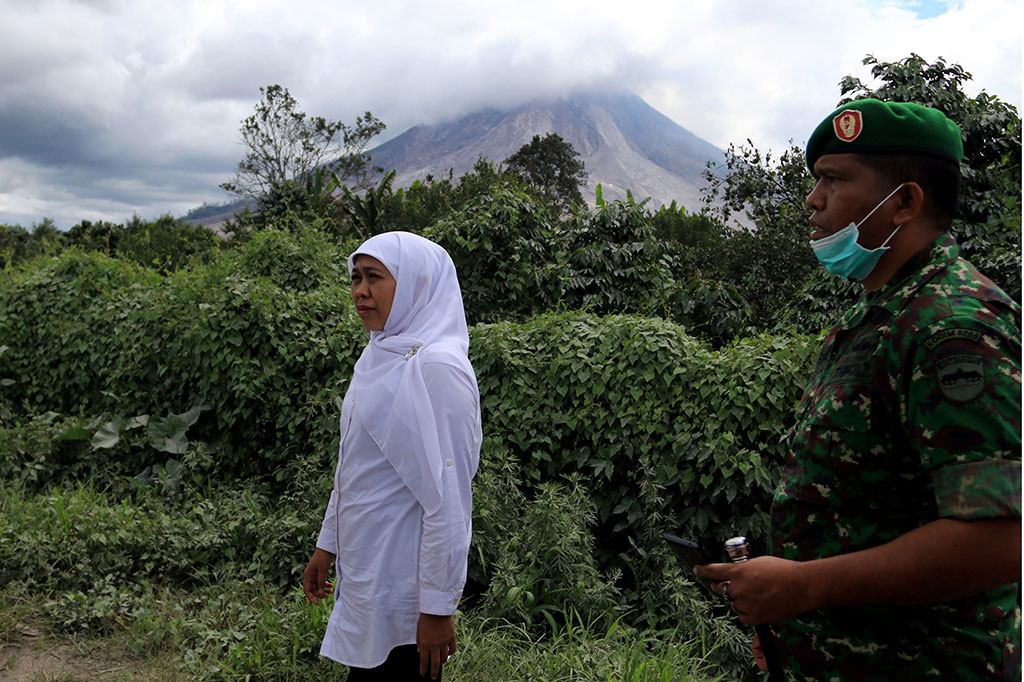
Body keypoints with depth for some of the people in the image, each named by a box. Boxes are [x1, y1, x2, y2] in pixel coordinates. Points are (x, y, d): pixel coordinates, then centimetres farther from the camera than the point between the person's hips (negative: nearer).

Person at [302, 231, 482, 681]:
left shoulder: (435, 367, -20)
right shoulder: (378, 357, 8)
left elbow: (449, 501, -21)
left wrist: (437, 607, -19)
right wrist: (326, 545, 19)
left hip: (402, 591, -8)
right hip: (363, 576, 8)